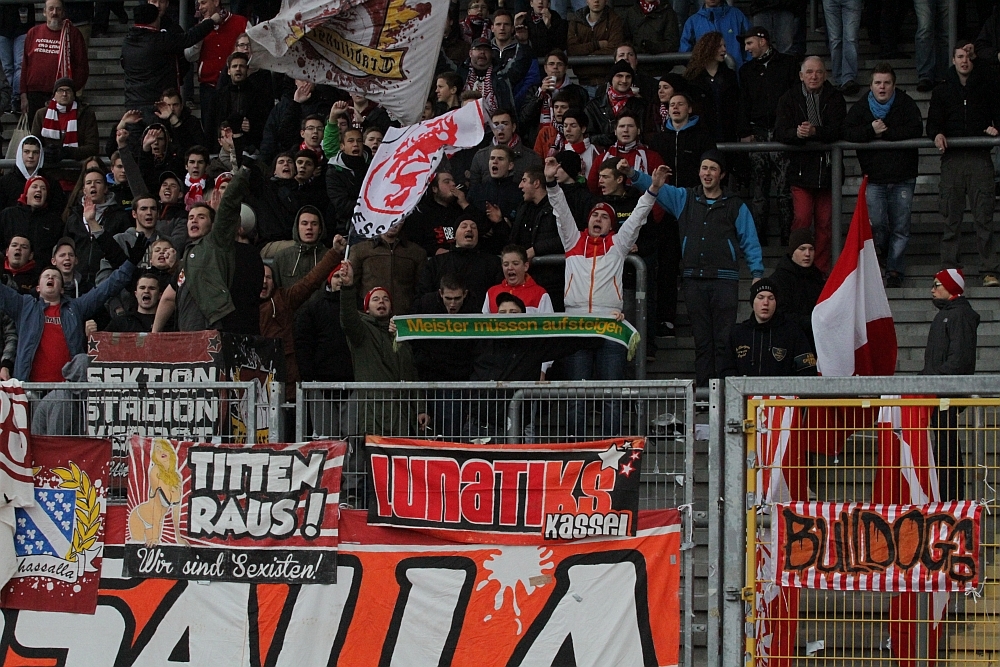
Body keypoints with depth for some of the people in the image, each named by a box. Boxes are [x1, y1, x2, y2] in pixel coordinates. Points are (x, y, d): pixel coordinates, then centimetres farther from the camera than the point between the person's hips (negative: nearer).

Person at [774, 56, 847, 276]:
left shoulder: (835, 98, 4)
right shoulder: (789, 99, 6)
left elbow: (838, 131, -8)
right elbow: (780, 133, -5)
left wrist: (815, 132, -26)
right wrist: (797, 133, -26)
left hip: (827, 167, 1)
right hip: (801, 168, 0)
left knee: (825, 222, 3)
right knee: (801, 219, -9)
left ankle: (822, 271, 11)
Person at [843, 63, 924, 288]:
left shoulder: (905, 104, 3)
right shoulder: (861, 107, 6)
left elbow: (916, 130, -11)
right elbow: (848, 133, -5)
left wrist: (885, 133, -13)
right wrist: (871, 131, -18)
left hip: (903, 178, 0)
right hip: (874, 177, 0)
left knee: (900, 227, 0)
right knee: (877, 223, -12)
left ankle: (895, 271, 7)